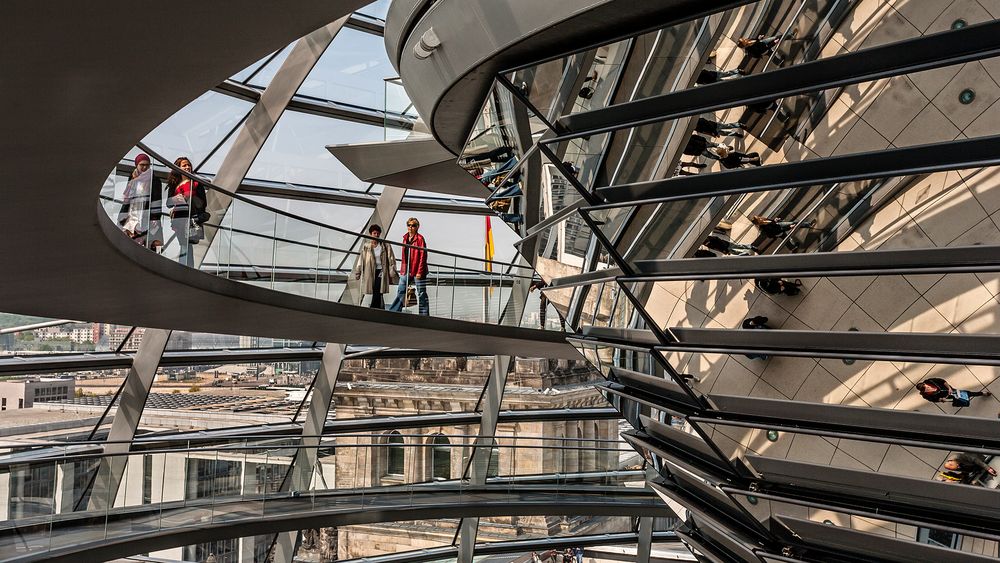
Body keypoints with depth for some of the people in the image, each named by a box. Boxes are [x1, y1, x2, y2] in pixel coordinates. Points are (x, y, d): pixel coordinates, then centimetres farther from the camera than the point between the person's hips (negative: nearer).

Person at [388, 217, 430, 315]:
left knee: (421, 294, 2)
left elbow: (423, 256, -12)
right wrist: (402, 270, 14)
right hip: (406, 270, 7)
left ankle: (424, 315, 8)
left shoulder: (420, 238, -9)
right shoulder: (405, 238, 12)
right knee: (400, 292, 8)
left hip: (417, 271, -7)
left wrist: (420, 271, -16)